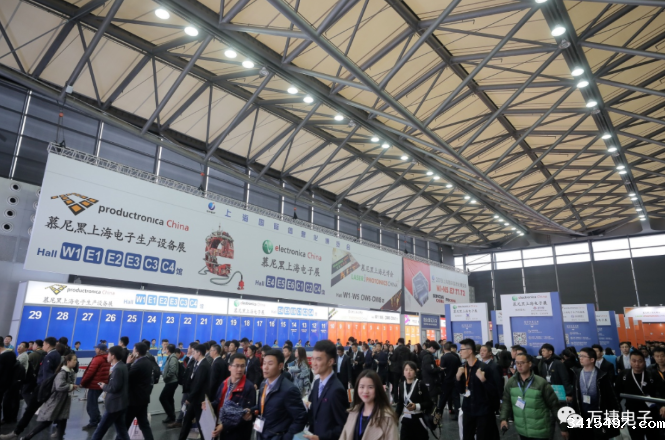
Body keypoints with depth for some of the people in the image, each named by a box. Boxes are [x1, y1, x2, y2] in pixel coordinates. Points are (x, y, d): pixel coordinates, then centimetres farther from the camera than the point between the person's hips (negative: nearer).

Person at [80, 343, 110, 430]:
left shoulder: (97, 359, -17)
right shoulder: (107, 359, 9)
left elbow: (90, 372, -18)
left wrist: (82, 382, -4)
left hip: (95, 384, -8)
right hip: (102, 384, 8)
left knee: (91, 404, 2)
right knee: (93, 403, 21)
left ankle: (93, 424, 7)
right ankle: (97, 419, 27)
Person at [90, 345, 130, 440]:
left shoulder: (118, 369, -20)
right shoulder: (122, 366, 10)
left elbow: (114, 388, -22)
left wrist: (104, 386, -7)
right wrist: (107, 385, 6)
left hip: (115, 404, -9)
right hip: (120, 403, 9)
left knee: (100, 430, 6)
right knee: (121, 429, 13)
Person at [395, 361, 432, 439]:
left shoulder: (420, 384, -8)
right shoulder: (401, 385, 3)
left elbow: (429, 403, -8)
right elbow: (400, 403, 10)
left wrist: (417, 406, -21)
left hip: (419, 420, -3)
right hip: (406, 420, 3)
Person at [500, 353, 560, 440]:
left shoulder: (541, 383, -13)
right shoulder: (511, 382, -3)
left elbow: (554, 405, -7)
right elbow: (506, 401, 3)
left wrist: (563, 426, -3)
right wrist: (504, 418, -9)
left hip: (540, 432, -3)